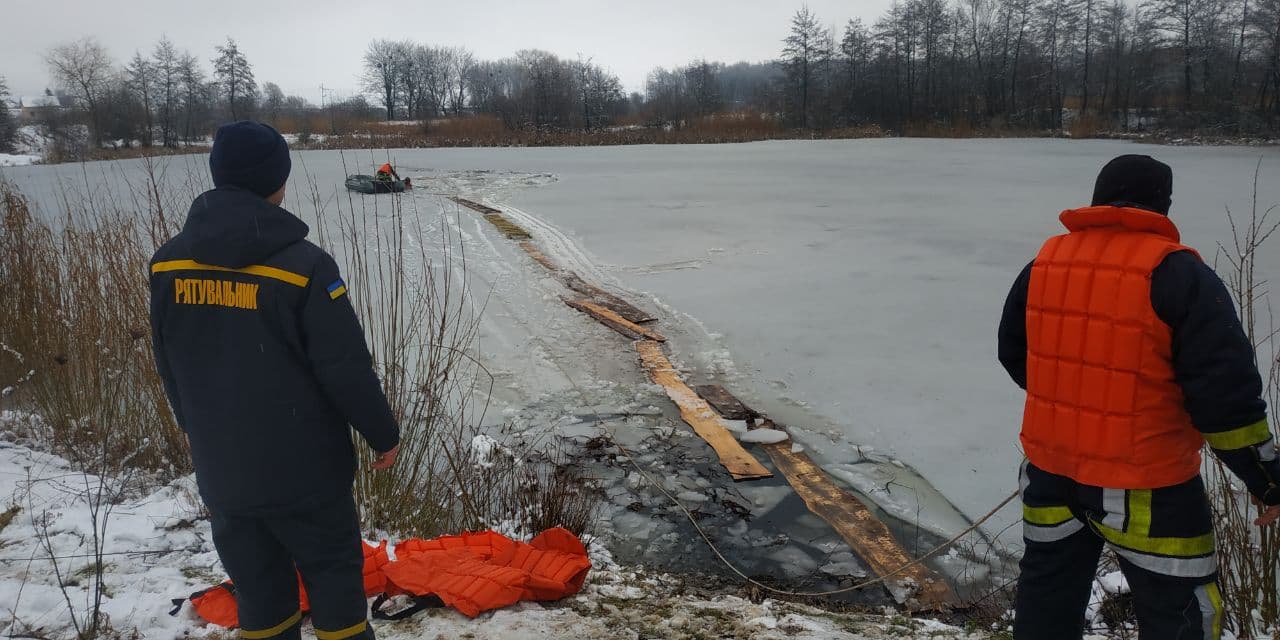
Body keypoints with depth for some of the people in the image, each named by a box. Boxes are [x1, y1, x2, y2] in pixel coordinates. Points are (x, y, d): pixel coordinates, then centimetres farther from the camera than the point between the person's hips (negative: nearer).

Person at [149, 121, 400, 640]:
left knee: (256, 584, 18)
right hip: (303, 467, -5)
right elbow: (346, 369, -16)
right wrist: (384, 433, -1)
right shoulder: (303, 265, -20)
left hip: (219, 470, 5)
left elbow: (169, 368, 9)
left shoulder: (167, 264, -2)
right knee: (333, 574, 13)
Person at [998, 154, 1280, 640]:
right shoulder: (1177, 273, -15)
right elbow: (1226, 390, -17)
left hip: (1050, 471, 6)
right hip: (1146, 486, -5)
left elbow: (1014, 354, 15)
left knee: (1047, 597, 21)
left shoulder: (1044, 262, 3)